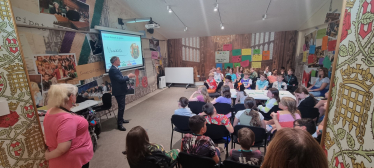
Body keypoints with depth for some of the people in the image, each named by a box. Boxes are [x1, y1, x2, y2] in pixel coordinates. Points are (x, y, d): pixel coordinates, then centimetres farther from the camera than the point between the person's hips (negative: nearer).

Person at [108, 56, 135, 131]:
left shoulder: (115, 69, 12)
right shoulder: (113, 70, -20)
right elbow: (120, 79, -26)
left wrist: (128, 76, 5)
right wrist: (128, 76, -13)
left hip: (121, 91, 11)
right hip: (119, 92, -11)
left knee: (122, 106, 21)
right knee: (121, 107, -5)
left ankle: (121, 119, 37)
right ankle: (119, 124, 4)